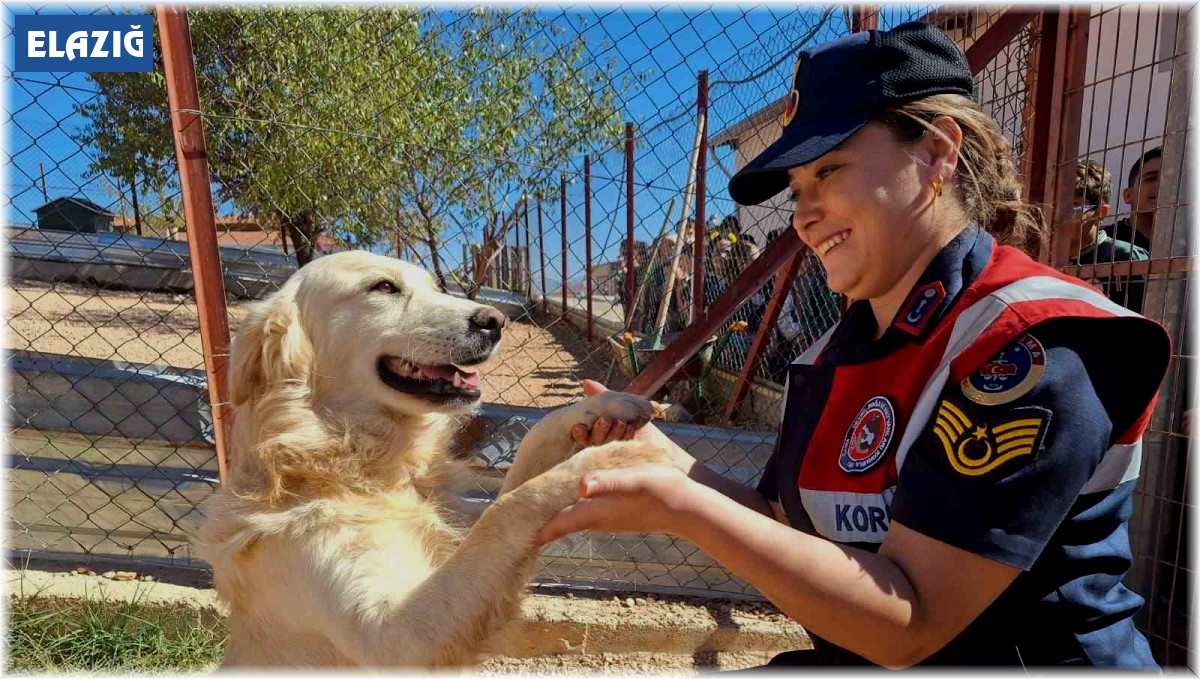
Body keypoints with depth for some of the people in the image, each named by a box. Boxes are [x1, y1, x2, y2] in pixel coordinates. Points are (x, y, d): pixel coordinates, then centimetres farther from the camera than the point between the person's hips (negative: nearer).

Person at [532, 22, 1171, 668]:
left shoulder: (1034, 346, -22)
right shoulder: (836, 350, -1)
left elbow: (908, 624, -25)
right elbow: (790, 530, 2)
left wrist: (681, 507, -31)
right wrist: (662, 458, -10)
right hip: (852, 659, 6)